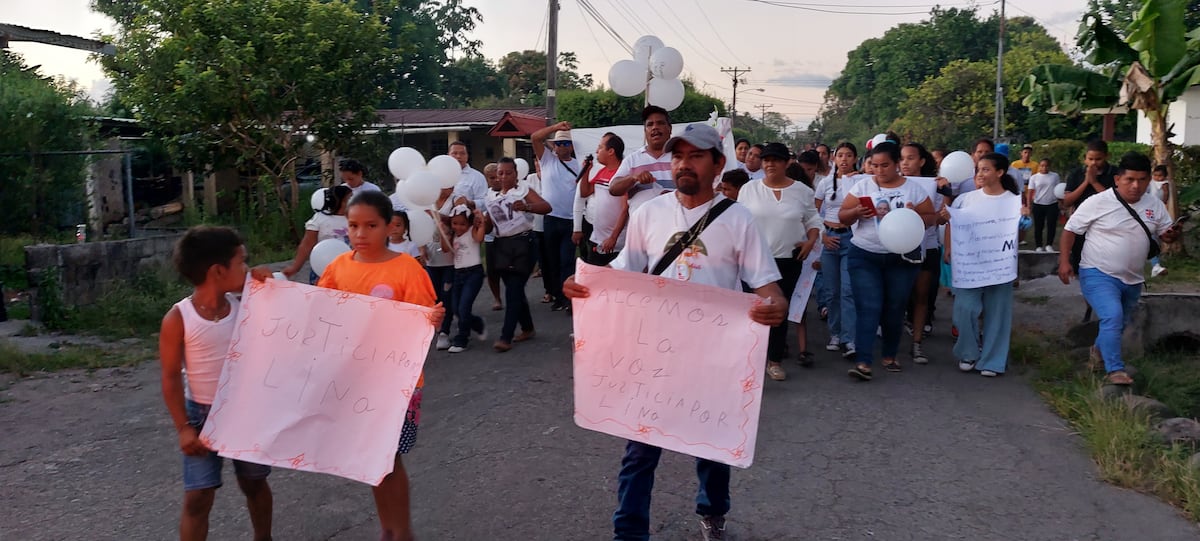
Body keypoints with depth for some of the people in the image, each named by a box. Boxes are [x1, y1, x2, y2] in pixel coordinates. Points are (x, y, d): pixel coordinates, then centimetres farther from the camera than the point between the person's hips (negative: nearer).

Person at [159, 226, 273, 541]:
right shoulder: (178, 318, -14)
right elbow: (171, 378, -10)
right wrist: (183, 427, -12)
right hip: (202, 415, -4)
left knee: (254, 483, 20)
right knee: (198, 496, 0)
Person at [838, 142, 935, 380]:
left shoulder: (914, 189, 2)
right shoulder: (863, 186, 1)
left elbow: (930, 217, 4)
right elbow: (843, 216, 1)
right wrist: (856, 212, -20)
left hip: (902, 257, 1)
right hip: (864, 256, -1)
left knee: (894, 308, 9)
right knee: (868, 308, -8)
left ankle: (889, 355, 26)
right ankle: (863, 362, -12)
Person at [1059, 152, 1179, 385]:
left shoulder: (1155, 206, 1)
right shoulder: (1098, 202, -13)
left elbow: (1165, 234, 10)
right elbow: (1071, 229, -8)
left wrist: (1172, 235, -16)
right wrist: (1064, 261, -17)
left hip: (1133, 280, 6)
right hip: (1098, 275, -6)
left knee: (1119, 323, 22)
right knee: (1112, 317, -25)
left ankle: (1099, 349, 50)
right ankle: (1115, 370, -21)